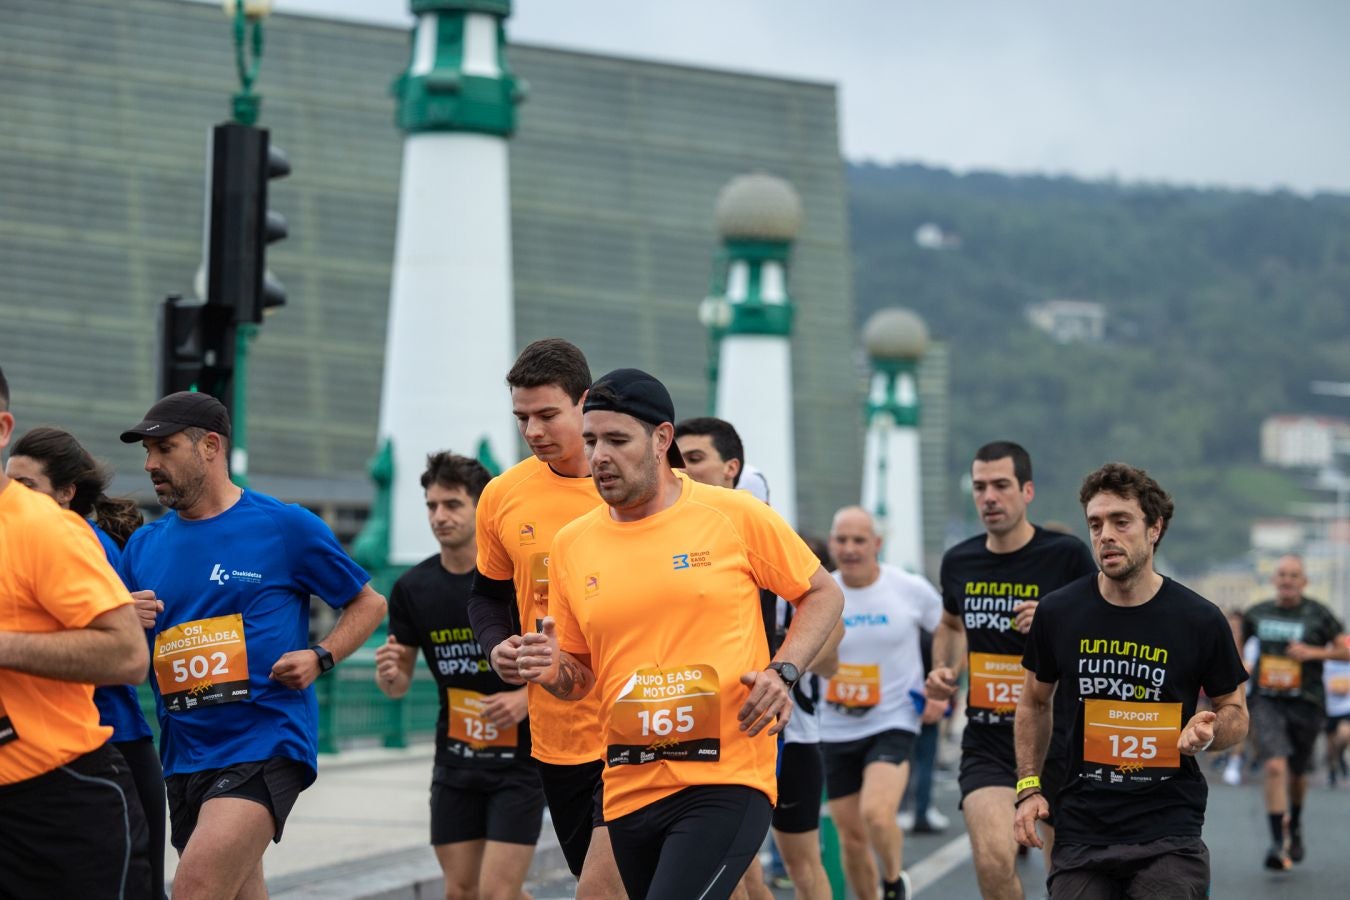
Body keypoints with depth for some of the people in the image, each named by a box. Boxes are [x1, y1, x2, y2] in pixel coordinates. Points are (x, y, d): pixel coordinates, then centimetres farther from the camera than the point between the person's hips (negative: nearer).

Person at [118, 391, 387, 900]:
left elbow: (368, 604, 8)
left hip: (265, 745, -6)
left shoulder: (287, 528, -1)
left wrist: (320, 658, -9)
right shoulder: (144, 547, 12)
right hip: (183, 757, 6)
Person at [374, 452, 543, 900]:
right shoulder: (412, 588, 1)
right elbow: (399, 683, 9)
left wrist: (526, 698, -22)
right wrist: (389, 675, -15)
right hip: (455, 762, 5)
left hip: (519, 758, -4)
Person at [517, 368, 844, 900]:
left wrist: (783, 672, -7)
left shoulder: (735, 516, -3)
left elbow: (822, 594, 9)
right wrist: (553, 672, -6)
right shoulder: (572, 545, 8)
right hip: (629, 790, 5)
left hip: (728, 780, -5)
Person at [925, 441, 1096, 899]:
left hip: (1059, 736, -2)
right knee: (993, 859, -19)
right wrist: (944, 670, 7)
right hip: (986, 737, 2)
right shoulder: (959, 561, 5)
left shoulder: (1067, 555, -8)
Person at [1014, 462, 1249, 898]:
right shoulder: (1057, 612, 0)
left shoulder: (1200, 620, -4)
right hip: (1081, 833, 2)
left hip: (1169, 831, -2)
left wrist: (1209, 732, -14)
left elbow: (1235, 712, 9)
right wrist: (1028, 788, 7)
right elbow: (1034, 703, 16)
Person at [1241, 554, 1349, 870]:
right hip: (1267, 702, 0)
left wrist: (1314, 652, -15)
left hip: (1305, 704, 0)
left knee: (1297, 772, 14)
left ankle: (1294, 825, 44)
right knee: (1275, 767, -18)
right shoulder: (1258, 613, 4)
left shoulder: (1317, 615, -3)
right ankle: (1278, 843, -19)